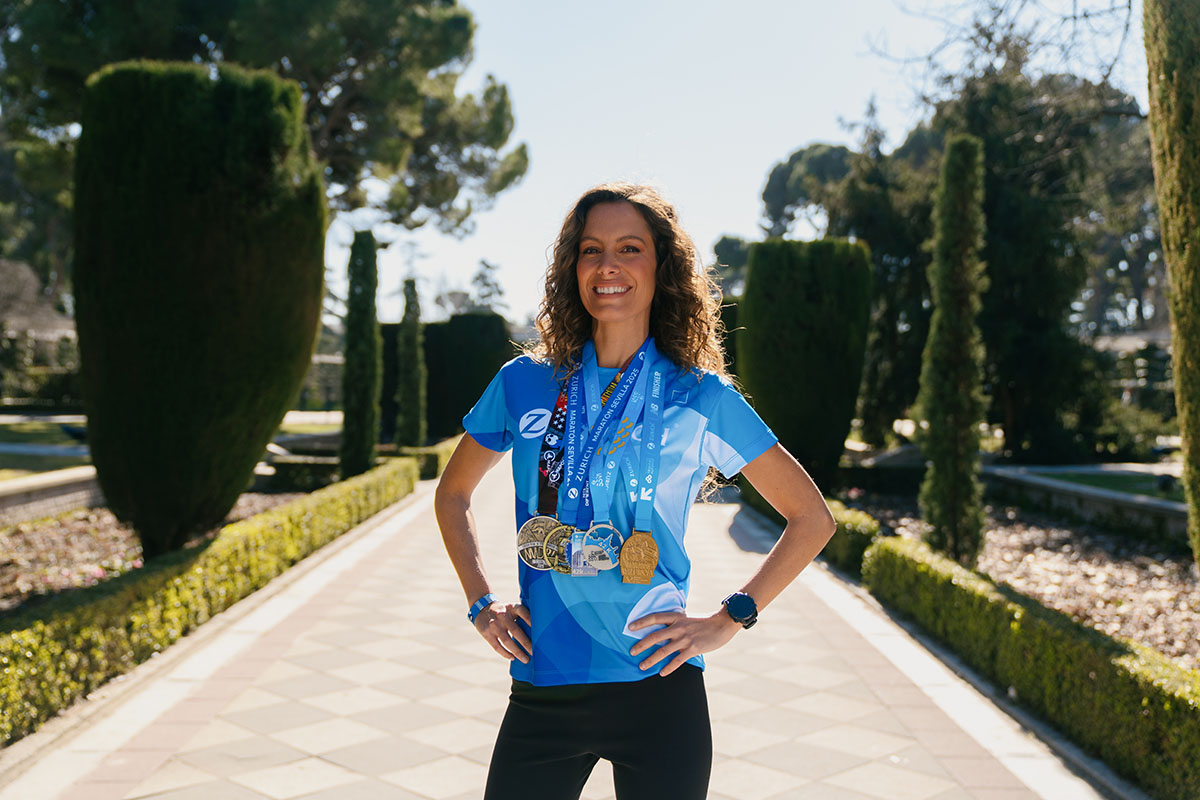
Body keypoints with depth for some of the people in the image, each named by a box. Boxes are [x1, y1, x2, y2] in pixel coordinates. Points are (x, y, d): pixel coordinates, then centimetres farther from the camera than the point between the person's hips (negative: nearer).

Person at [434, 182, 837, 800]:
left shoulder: (700, 397, -3)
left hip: (657, 687, -2)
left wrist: (728, 619, -4)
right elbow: (453, 495, 18)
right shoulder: (525, 384, 3)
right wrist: (481, 603, 7)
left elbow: (812, 519, 4)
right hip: (541, 693, 2)